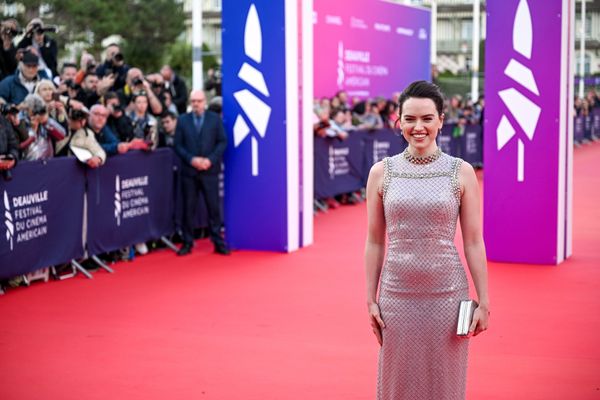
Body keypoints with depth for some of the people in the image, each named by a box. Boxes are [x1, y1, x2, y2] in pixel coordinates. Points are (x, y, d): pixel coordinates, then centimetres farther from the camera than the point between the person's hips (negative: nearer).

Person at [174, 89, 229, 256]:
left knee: (214, 207, 1)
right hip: (189, 171, 1)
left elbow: (222, 142, 1)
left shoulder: (215, 119, 5)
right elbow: (178, 145, 3)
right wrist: (191, 159, -11)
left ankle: (218, 242, 7)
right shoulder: (182, 120, 6)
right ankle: (187, 243, 12)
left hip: (210, 170, -1)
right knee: (189, 208, 4)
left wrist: (210, 160, -11)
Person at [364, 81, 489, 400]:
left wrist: (484, 301, -2)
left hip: (447, 293, -1)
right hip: (397, 293, 1)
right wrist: (370, 299, 3)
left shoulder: (462, 173, -2)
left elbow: (473, 241, -1)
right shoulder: (381, 172, 1)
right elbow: (375, 241, 5)